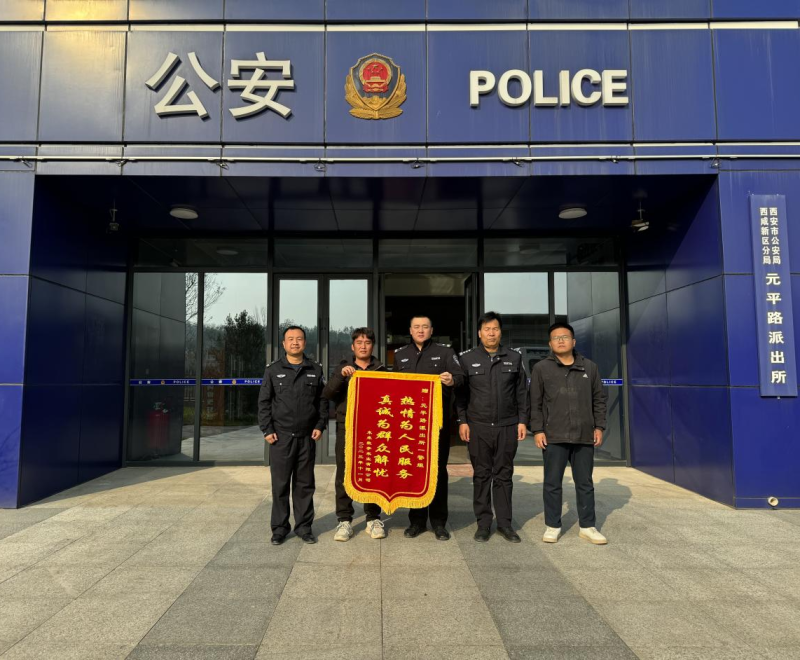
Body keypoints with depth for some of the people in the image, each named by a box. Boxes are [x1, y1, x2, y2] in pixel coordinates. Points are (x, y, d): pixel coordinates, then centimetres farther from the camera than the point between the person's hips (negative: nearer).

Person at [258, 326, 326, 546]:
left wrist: (320, 426, -1)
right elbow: (264, 402, 4)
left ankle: (304, 526, 20)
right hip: (280, 437, -1)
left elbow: (322, 401, 9)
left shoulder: (316, 370, 7)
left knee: (305, 484, 9)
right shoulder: (273, 370, 4)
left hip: (307, 437, 1)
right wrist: (267, 430, -4)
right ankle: (280, 528, 17)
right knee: (280, 484, 5)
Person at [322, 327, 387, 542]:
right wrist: (341, 375, -18)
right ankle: (344, 520, 11)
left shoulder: (381, 370, 11)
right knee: (344, 474, 1)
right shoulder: (343, 368, 9)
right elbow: (327, 394, -3)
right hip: (346, 428, 0)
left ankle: (373, 518, 16)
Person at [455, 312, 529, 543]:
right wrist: (462, 421, -2)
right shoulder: (467, 359, 4)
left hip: (508, 427, 1)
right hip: (478, 427, -1)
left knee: (504, 475, 8)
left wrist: (522, 421, 4)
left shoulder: (514, 358, 8)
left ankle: (504, 523, 18)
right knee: (481, 475, 6)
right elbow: (460, 393, 4)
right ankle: (483, 523, 16)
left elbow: (522, 393, 10)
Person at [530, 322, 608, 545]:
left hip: (584, 436, 2)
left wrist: (599, 427, 5)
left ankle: (588, 526, 23)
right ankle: (552, 526, 18)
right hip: (554, 437, -2)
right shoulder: (541, 368, 2)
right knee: (552, 483, 5)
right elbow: (535, 403, 0)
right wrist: (537, 430, -6)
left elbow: (599, 399, 12)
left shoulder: (589, 367, 9)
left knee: (585, 483, 11)